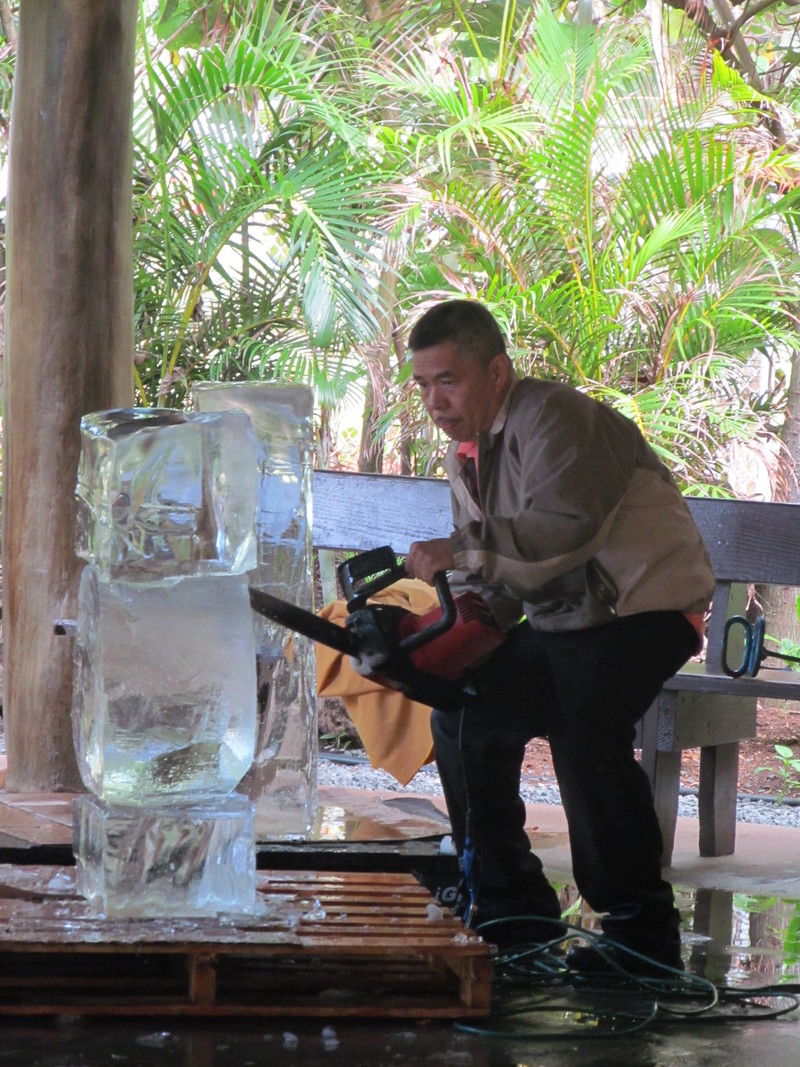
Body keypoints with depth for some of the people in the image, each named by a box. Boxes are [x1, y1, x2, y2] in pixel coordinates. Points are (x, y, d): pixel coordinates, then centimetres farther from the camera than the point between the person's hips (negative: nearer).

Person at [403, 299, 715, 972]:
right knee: (462, 714, 1)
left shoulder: (553, 417, -18)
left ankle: (642, 932, -24)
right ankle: (513, 908, 11)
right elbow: (495, 581, 12)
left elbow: (563, 528, -34)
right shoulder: (467, 455, 11)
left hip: (646, 607, -10)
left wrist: (460, 550, -32)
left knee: (585, 729, -30)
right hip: (561, 625, 10)